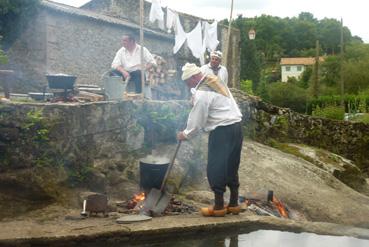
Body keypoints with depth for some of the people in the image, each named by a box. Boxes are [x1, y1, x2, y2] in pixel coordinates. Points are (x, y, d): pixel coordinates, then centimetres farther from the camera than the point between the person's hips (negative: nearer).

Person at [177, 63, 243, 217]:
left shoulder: (202, 93, -15)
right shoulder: (215, 83, 15)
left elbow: (197, 121, -10)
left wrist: (185, 135, 3)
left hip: (222, 131, -10)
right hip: (235, 127, 10)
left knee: (215, 169, 1)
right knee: (231, 167, 15)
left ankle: (219, 207, 8)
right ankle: (234, 204, 23)